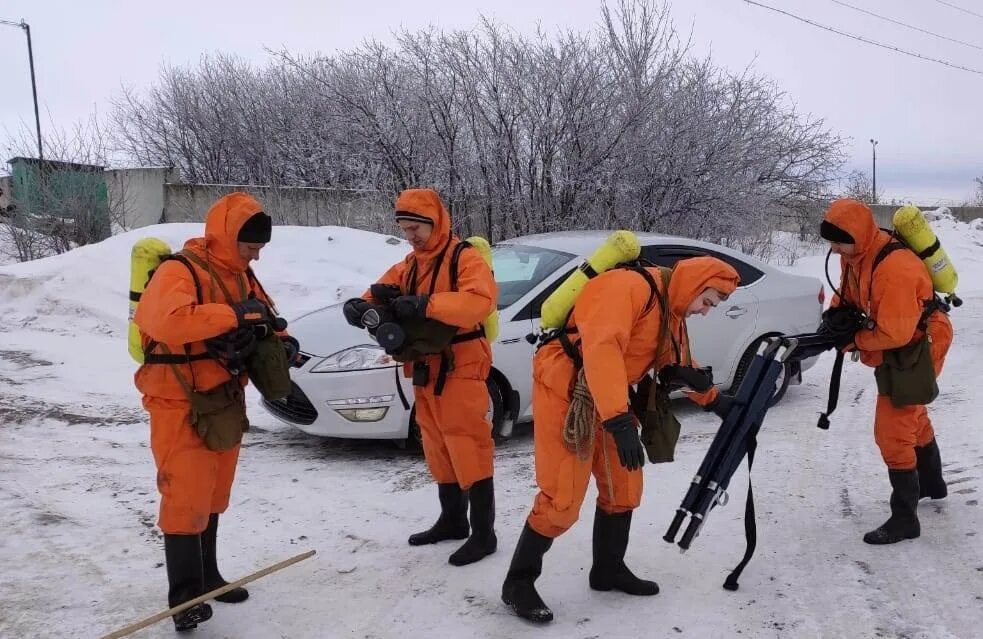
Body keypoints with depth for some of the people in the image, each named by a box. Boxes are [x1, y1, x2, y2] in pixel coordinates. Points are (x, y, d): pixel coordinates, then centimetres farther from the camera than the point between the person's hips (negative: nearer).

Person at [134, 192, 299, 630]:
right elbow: (166, 321, -36)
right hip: (182, 405, -8)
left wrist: (281, 340, 2)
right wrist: (234, 314, -34)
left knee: (212, 496, 17)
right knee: (186, 500, -7)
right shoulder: (179, 271, -17)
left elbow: (261, 320, 23)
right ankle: (184, 597, 3)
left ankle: (206, 577, 31)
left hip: (226, 402, 8)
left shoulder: (240, 274, 10)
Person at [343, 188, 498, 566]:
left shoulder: (466, 259, -11)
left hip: (460, 370, -8)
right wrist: (362, 307, -14)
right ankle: (452, 520, 30)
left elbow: (481, 300, -29)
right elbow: (380, 297, 11)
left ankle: (483, 534, 3)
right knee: (439, 450, 16)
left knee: (469, 450, -6)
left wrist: (424, 305, -35)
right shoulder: (408, 267, 15)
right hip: (425, 372, 8)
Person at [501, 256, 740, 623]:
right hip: (566, 393, -10)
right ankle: (518, 582, 7)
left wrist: (713, 400, 25)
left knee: (623, 487, 14)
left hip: (609, 402, 10)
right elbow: (601, 347, -34)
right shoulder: (630, 286, -21)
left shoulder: (670, 312, 11)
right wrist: (619, 419, -40)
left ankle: (608, 570, 32)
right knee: (563, 498, -9)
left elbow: (680, 366, 29)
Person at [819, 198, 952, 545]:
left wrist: (855, 340, -19)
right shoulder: (855, 254, -8)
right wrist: (835, 311, -9)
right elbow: (849, 291, 10)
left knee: (892, 431, -11)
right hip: (897, 343, 10)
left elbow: (894, 334, -33)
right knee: (913, 416, 27)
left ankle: (905, 519, 0)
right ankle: (932, 483, 50)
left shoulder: (894, 268, -35)